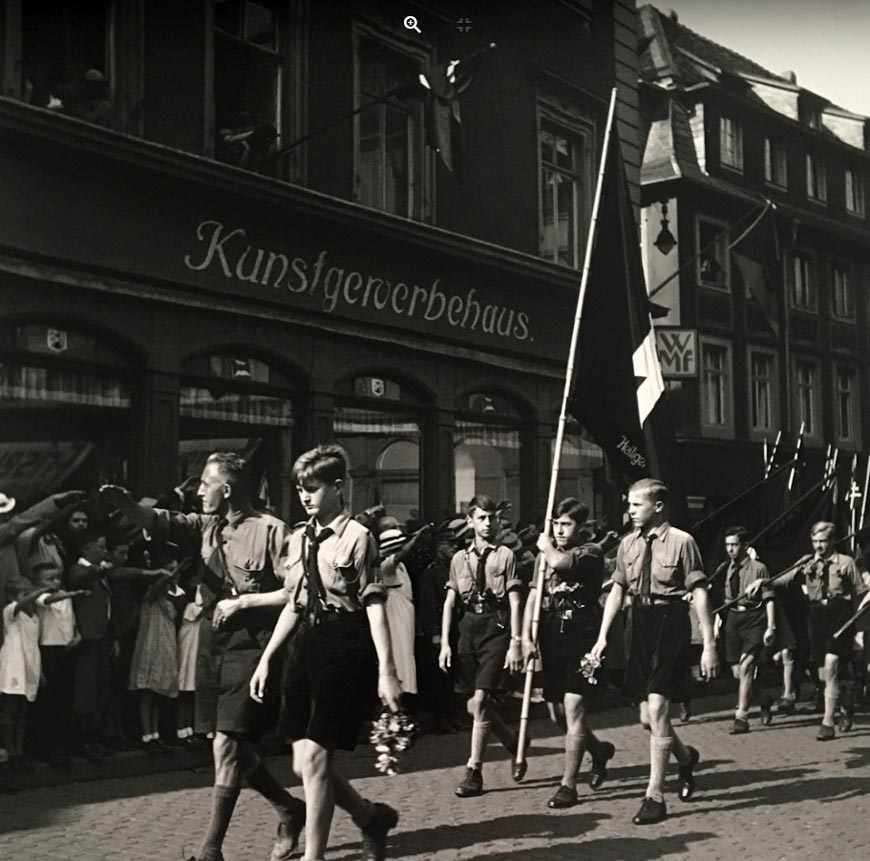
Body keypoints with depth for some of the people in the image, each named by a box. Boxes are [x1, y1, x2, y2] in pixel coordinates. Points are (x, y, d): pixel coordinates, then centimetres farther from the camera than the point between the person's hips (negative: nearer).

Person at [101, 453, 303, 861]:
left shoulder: (269, 530, -12)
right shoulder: (208, 526, 9)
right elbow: (162, 522, -5)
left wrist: (242, 602, -15)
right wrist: (127, 504, -24)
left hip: (252, 648, -8)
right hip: (220, 645, 8)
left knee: (226, 745, -8)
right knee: (234, 749, 12)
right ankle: (290, 810, 31)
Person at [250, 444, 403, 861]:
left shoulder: (357, 537, -9)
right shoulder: (298, 539, 12)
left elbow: (374, 605, -12)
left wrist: (386, 669, -17)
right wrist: (266, 658, 15)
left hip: (344, 646, -7)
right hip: (307, 643, 7)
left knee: (314, 756, -8)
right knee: (304, 762, 9)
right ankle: (371, 816, 33)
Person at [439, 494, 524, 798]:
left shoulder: (505, 556, -1)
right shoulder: (460, 559, 10)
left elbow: (515, 602, -4)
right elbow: (449, 602, 11)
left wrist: (516, 643, -10)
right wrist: (445, 643, 4)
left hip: (495, 628, -5)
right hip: (469, 628, 5)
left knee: (480, 700, -11)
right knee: (474, 706, 7)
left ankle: (474, 773, -3)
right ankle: (512, 742, 32)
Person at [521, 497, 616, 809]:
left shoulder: (590, 552, -6)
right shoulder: (546, 555, 12)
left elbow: (560, 562, -27)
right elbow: (533, 597, 6)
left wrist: (546, 547, -6)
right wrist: (526, 638, -4)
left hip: (580, 638, -6)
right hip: (552, 639, 6)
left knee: (573, 709, -10)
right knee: (559, 712, 13)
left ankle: (568, 785, -4)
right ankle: (599, 750, 40)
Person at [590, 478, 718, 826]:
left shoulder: (681, 541, -11)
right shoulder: (628, 544, 7)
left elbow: (699, 594, -11)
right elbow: (617, 590, 12)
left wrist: (709, 645, -12)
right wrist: (602, 637, 7)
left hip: (670, 625, -6)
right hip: (639, 624, 6)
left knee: (656, 708, -11)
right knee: (646, 716, 10)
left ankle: (655, 796, 0)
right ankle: (685, 757, 42)